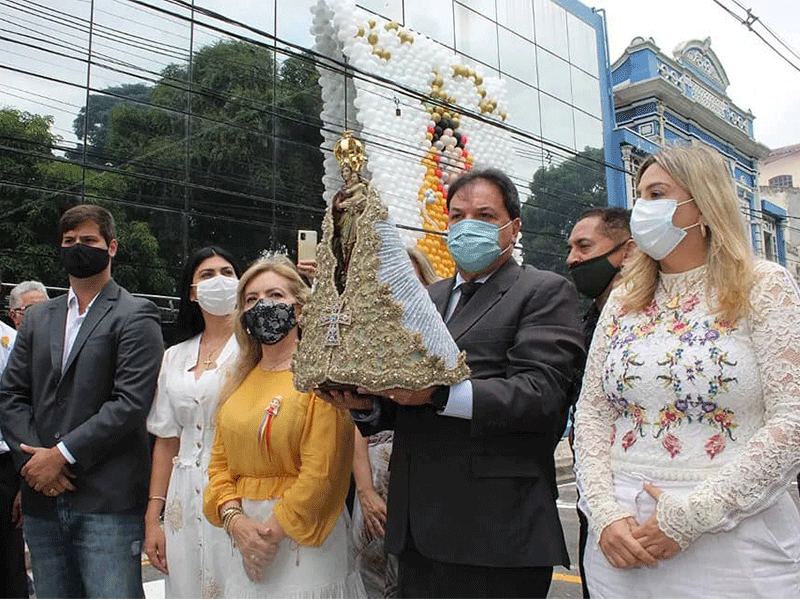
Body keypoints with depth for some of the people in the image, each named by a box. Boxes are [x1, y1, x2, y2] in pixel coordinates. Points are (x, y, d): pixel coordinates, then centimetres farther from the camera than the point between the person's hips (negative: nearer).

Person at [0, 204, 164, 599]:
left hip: (108, 504, -5)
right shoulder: (37, 318, 16)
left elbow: (131, 403, -13)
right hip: (42, 499, 6)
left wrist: (62, 455, -13)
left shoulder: (136, 316, -3)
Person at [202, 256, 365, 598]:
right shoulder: (240, 380, 9)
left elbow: (321, 470, -16)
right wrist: (235, 520, -8)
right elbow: (219, 461, 7)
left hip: (302, 535, -5)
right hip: (241, 535, 5)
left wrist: (272, 531, -15)